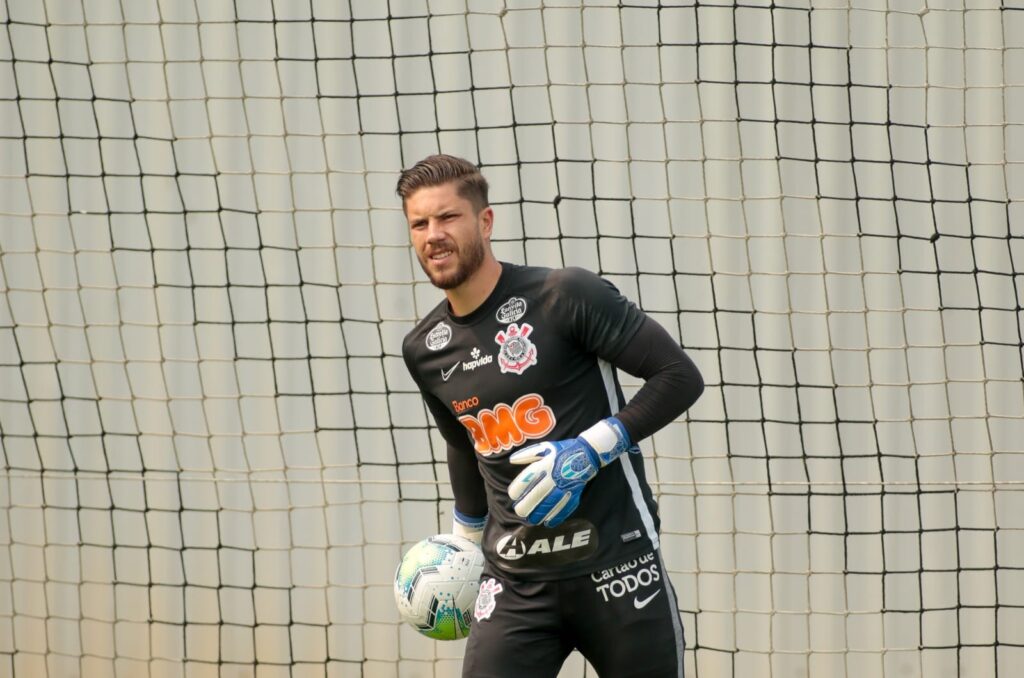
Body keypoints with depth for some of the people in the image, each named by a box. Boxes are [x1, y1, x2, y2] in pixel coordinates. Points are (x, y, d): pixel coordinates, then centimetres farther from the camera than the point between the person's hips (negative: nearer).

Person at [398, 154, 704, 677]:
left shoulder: (565, 296, -10)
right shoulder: (423, 350, 8)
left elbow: (680, 377, -9)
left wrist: (589, 452, -17)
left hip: (616, 560, -4)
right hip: (513, 580, 4)